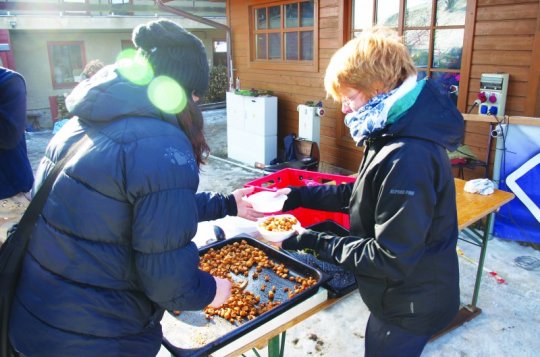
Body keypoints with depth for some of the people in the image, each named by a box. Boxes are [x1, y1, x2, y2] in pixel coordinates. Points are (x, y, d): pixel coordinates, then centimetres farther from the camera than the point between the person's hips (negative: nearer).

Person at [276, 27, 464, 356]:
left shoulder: (408, 158, -32)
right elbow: (362, 195, 9)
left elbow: (391, 260, -29)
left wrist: (315, 242, -23)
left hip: (412, 307, -9)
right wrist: (300, 196, 3)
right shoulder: (394, 138, 1)